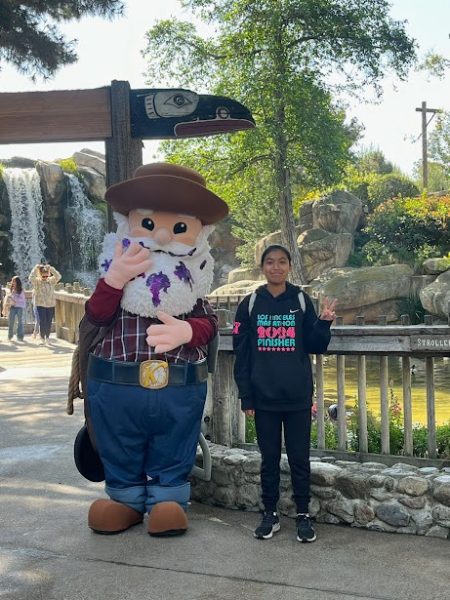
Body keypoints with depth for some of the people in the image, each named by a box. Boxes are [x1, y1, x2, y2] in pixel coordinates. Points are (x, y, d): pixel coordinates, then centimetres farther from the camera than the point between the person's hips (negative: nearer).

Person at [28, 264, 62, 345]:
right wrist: (36, 269, -24)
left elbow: (58, 276, -8)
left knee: (49, 323, 6)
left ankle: (47, 338, 21)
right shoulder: (36, 282, -1)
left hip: (51, 305, 3)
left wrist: (51, 268, -17)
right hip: (40, 305, -3)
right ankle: (42, 338, 7)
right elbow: (31, 278, -20)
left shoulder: (51, 281, 6)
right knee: (42, 322, -8)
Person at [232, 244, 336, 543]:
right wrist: (246, 397, -2)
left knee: (299, 459, 7)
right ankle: (270, 515, 23)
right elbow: (241, 353, 2)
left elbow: (316, 347, 2)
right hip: (264, 397, 1)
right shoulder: (250, 304, 2)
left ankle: (303, 515, 20)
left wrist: (324, 322, -17)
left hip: (298, 397, 0)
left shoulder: (302, 301, 1)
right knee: (269, 459, 10)